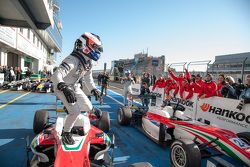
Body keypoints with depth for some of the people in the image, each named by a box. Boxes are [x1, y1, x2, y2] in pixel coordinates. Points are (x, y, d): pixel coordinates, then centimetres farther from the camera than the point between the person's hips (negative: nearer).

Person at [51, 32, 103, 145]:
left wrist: (93, 89, 0)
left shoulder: (88, 62, -4)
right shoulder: (72, 60, -33)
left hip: (74, 87, 8)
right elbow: (56, 76, -45)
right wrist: (65, 88, -61)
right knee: (75, 111, -22)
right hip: (62, 88, -8)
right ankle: (65, 133, 2)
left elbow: (88, 78, 11)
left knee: (88, 108, 6)